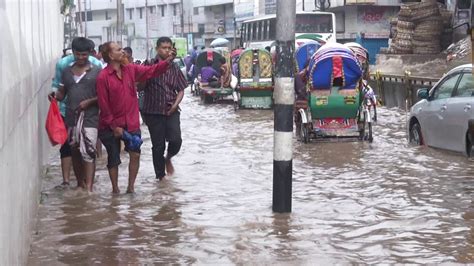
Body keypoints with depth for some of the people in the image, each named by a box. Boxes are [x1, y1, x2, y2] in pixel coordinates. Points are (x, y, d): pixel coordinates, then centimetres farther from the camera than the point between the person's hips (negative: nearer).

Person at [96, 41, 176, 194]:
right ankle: (115, 189, 21)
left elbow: (151, 71, 2)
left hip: (131, 123, 4)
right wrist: (113, 126, -13)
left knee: (135, 154, -3)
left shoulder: (131, 70, 1)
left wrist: (168, 60, -13)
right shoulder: (103, 77, -15)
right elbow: (103, 105, -14)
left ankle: (131, 187, 10)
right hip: (111, 125, -4)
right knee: (113, 159, 7)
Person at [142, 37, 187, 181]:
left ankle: (168, 158, 20)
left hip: (171, 111, 2)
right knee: (158, 146, 3)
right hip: (153, 111, -2)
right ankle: (160, 176, 19)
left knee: (176, 140, -14)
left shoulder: (174, 68, 7)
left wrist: (175, 105, -6)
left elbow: (181, 90, 10)